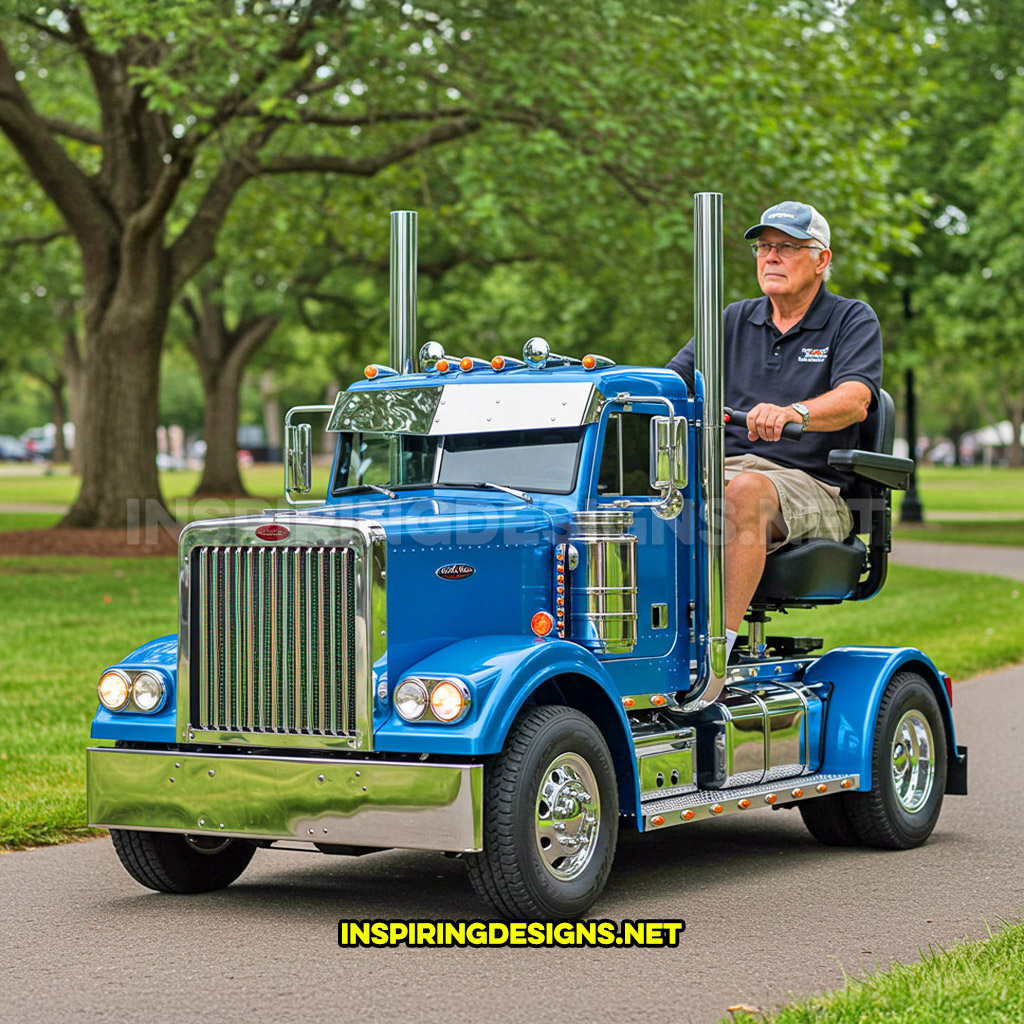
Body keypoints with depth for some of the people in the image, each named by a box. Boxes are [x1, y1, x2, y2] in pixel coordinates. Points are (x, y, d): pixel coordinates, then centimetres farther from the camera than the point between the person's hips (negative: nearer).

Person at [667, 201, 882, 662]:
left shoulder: (853, 320, 6)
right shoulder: (734, 320, 20)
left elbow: (854, 400, -15)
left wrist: (793, 413, -36)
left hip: (809, 483, -4)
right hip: (722, 467, 4)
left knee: (745, 491, -38)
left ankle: (721, 642, -41)